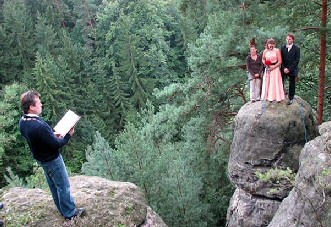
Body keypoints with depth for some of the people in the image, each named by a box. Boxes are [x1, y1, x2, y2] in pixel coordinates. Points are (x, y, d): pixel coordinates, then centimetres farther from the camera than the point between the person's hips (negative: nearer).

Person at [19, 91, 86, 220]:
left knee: (53, 186, 23)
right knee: (64, 187, 9)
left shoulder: (22, 122, -8)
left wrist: (53, 135, 2)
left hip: (41, 158, 9)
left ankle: (63, 209, 39)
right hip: (52, 160, -9)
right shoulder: (39, 126, -37)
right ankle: (70, 213, 24)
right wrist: (68, 135, -13)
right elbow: (57, 145, -27)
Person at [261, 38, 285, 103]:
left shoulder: (277, 51, -7)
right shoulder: (265, 51, 4)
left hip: (275, 69, -4)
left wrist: (273, 67, -14)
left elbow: (280, 61, -7)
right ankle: (270, 97, 10)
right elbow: (263, 59, 18)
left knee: (276, 83, -3)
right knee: (268, 83, 3)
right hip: (268, 69, 4)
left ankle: (278, 97, 4)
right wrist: (265, 63, -3)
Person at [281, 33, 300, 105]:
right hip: (284, 69, 2)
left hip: (292, 70, -2)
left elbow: (297, 60, -8)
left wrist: (289, 69, -14)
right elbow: (281, 59, 5)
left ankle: (291, 98, 17)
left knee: (292, 85, 6)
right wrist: (284, 68, -9)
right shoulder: (283, 48, 5)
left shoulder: (296, 48, -4)